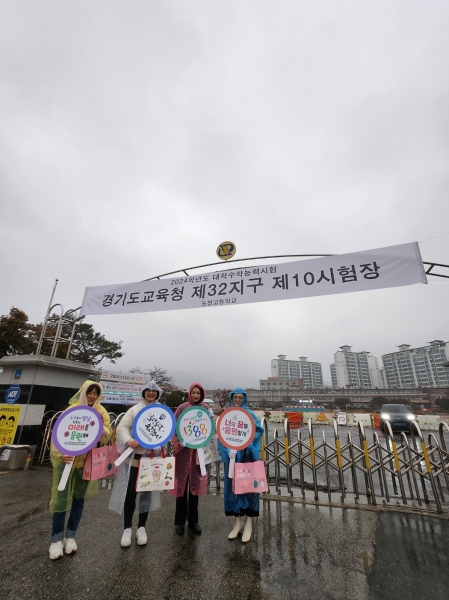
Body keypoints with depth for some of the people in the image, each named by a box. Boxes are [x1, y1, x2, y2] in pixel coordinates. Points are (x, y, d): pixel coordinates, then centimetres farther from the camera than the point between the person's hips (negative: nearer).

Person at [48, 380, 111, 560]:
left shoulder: (101, 412, -1)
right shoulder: (72, 409, -8)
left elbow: (106, 437, -6)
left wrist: (99, 426, -25)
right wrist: (61, 453, -29)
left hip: (87, 461, 3)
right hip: (66, 459, -3)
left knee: (79, 498, 12)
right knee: (61, 498, 0)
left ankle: (70, 536, 27)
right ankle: (56, 539, 17)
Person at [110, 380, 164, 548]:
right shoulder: (134, 410, 3)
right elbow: (122, 427, -4)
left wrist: (157, 447, -17)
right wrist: (128, 440, -23)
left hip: (152, 458, 1)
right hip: (133, 457, -1)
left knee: (147, 493, 12)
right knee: (129, 492, 3)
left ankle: (141, 528, 30)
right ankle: (127, 528, 24)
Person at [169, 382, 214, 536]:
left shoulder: (206, 408, 1)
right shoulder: (182, 407, -7)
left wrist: (212, 418, -15)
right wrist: (179, 441, -19)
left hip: (199, 451, 3)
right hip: (183, 450, -2)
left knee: (196, 484, 13)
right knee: (182, 484, 8)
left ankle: (193, 520, 29)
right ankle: (180, 521, 26)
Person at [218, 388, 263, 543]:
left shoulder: (249, 414, -2)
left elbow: (259, 430, -7)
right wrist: (228, 449, -16)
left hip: (247, 455, -2)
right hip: (231, 455, 2)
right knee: (234, 485, 9)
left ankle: (249, 523, 20)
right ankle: (238, 522, 26)